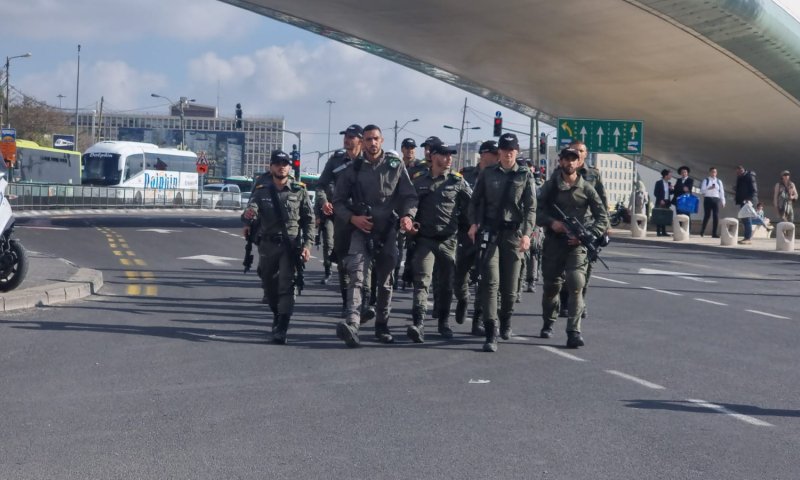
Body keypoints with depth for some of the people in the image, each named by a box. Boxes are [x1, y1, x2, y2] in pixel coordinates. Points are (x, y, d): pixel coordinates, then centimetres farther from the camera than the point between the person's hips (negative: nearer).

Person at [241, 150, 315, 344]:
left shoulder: (299, 191, 3)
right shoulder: (261, 191, 6)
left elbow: (309, 219, 3)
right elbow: (251, 211, -9)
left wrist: (307, 244, -6)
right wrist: (248, 217, -34)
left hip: (291, 245, -3)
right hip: (268, 245, 3)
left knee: (287, 285, -14)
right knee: (269, 284, 14)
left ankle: (281, 329, -18)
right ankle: (277, 315, 38)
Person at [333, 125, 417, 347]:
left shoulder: (396, 166, 6)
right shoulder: (353, 169, 6)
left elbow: (409, 195, 5)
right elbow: (338, 201, 9)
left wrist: (407, 214, -15)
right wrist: (352, 218, -9)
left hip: (387, 231, 1)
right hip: (360, 229, -1)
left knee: (385, 281, 11)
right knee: (355, 275, -20)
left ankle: (382, 327, 25)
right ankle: (352, 324, -32)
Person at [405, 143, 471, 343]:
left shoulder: (457, 181, 3)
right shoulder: (418, 180, 6)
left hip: (448, 240, 1)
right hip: (424, 239, -1)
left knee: (446, 283, 10)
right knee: (422, 281, -13)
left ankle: (444, 322, 26)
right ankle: (418, 324, -22)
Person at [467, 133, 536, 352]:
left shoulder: (525, 176, 5)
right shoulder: (487, 174, 9)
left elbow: (530, 208, 1)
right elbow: (475, 201, 13)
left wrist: (526, 233, -11)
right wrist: (474, 223, -1)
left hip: (514, 234, 0)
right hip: (490, 232, 0)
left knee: (509, 284, 5)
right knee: (490, 281, -11)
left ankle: (506, 322, 31)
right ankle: (491, 333, -14)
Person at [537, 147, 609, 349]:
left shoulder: (586, 189, 4)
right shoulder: (550, 186, 7)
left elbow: (603, 218, 4)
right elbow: (538, 212, 4)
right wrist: (551, 222, -15)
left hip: (576, 244, -2)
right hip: (553, 243, 2)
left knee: (576, 287, -15)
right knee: (550, 286, 10)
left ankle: (574, 332, -16)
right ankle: (548, 324, 32)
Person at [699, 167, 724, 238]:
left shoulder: (719, 181, 12)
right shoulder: (705, 180, 3)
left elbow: (721, 192, 11)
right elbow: (702, 190, -4)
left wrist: (723, 202, 6)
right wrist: (709, 188, -20)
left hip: (716, 199, 3)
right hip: (708, 199, -3)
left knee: (716, 216, -3)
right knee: (707, 215, -2)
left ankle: (715, 233, 0)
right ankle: (702, 231, 15)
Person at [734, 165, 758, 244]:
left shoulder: (749, 177, -10)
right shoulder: (740, 178, 16)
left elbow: (754, 189, -15)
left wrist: (750, 200, -23)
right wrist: (736, 195, 9)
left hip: (748, 201, -9)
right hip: (742, 201, 9)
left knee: (747, 219, -11)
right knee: (744, 219, 10)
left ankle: (748, 238, -12)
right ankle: (747, 237, 15)